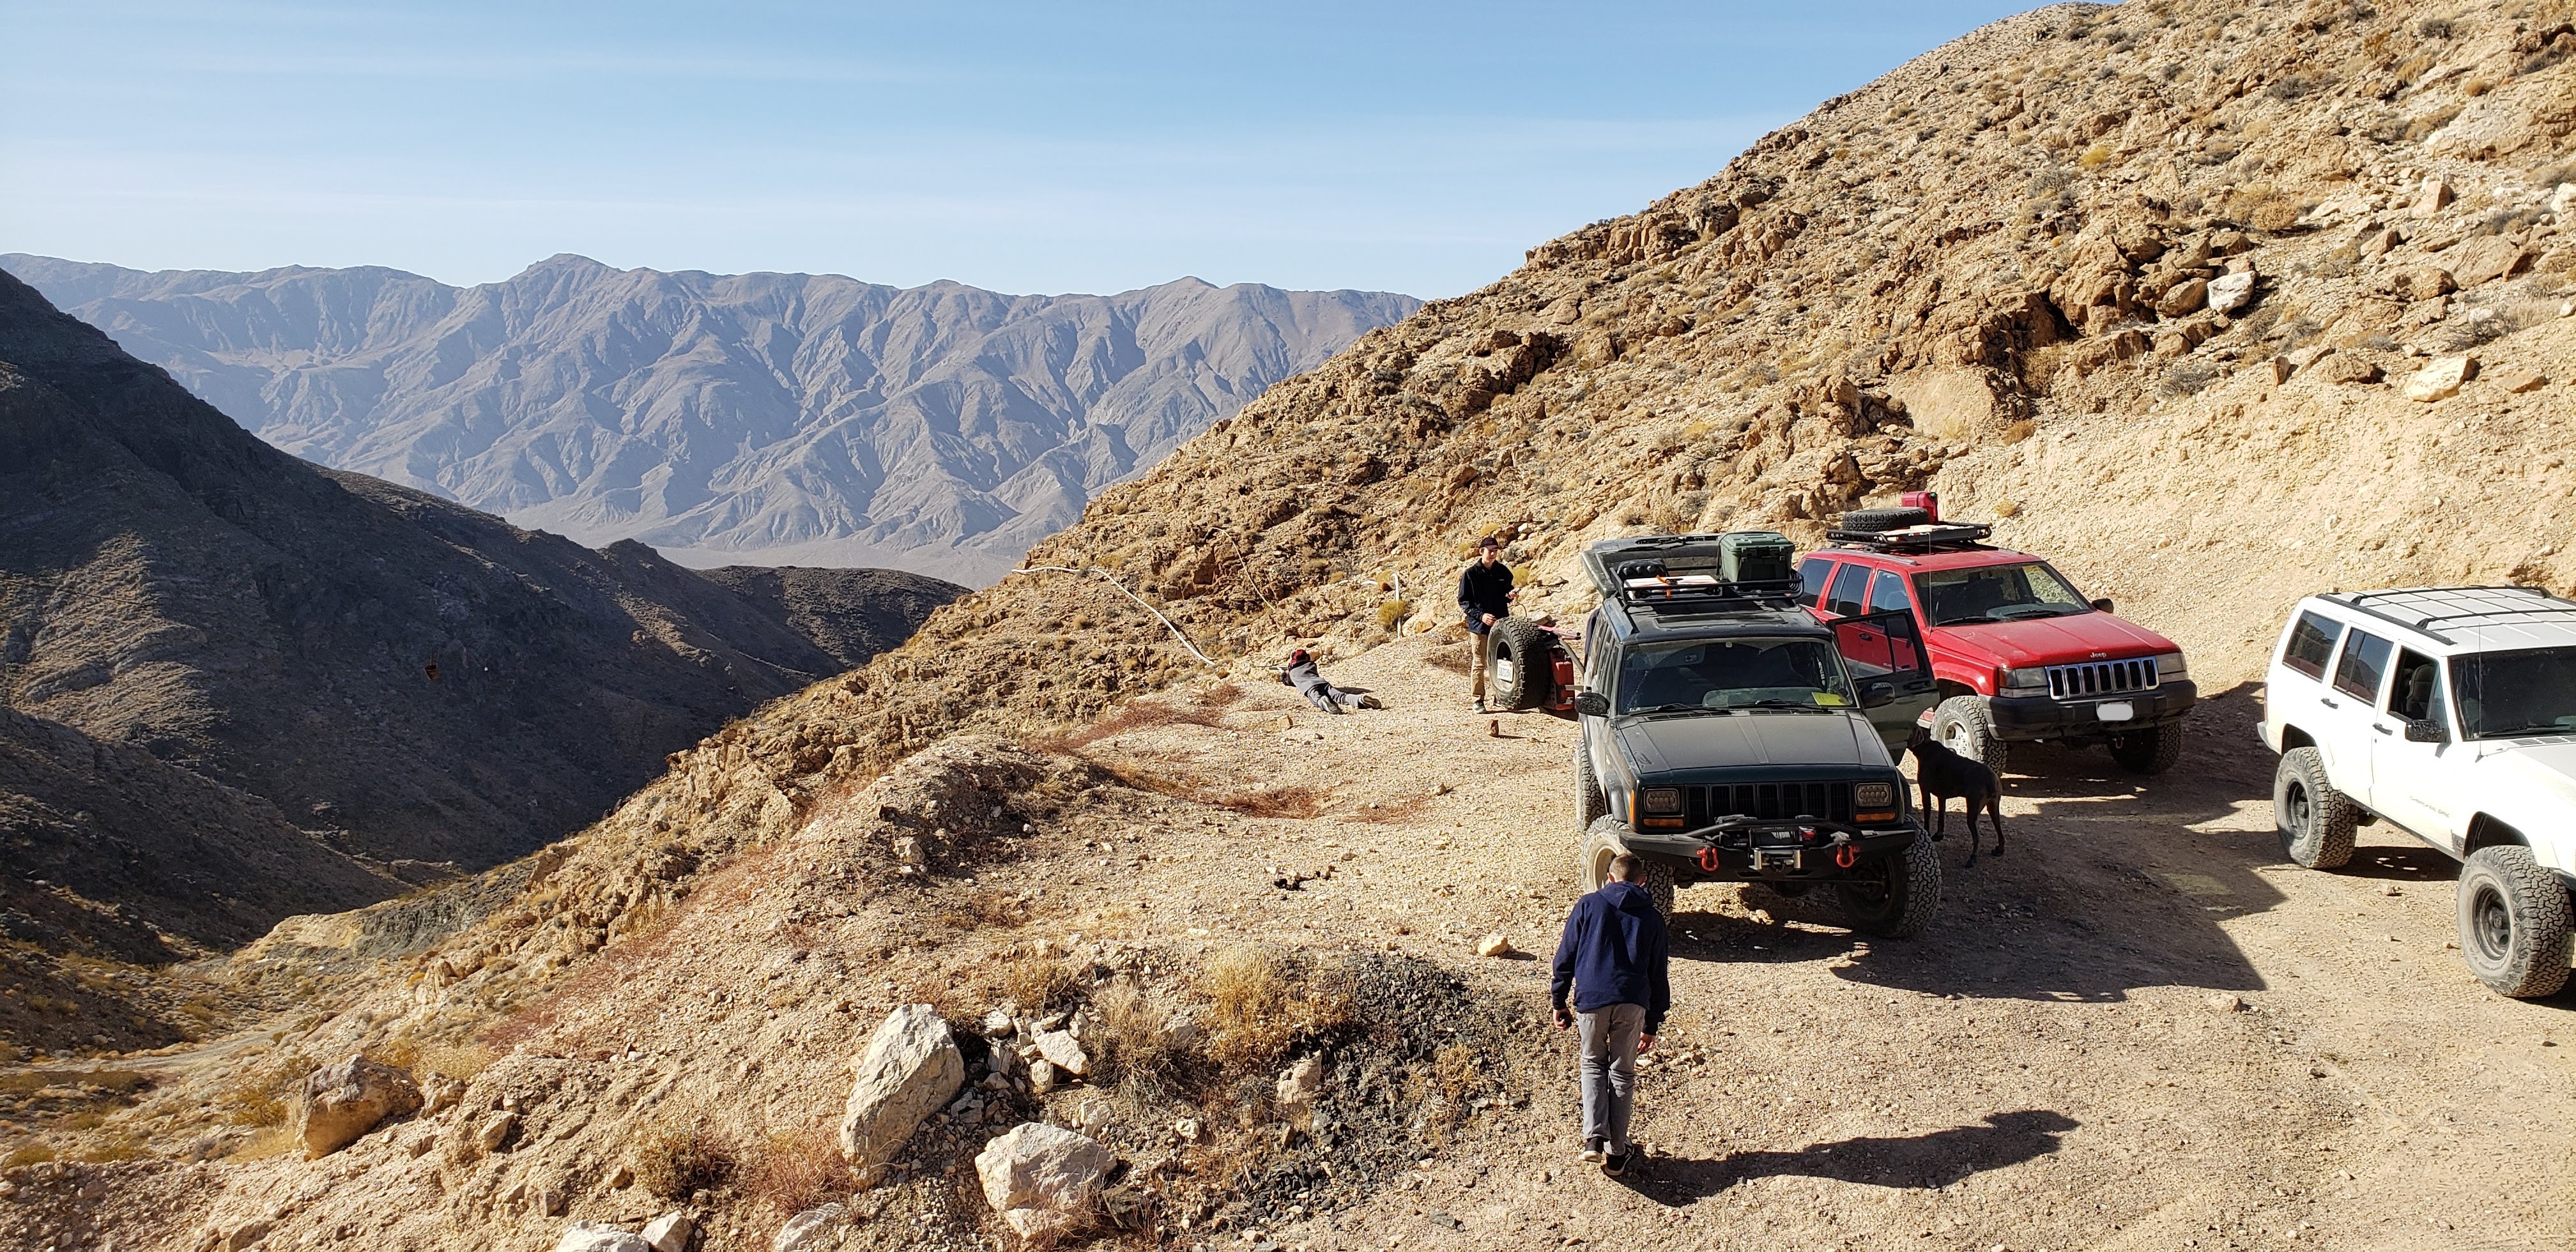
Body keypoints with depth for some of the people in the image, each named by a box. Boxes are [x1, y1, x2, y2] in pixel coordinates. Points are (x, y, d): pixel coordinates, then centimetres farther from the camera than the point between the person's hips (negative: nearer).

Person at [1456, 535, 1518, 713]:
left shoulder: (1503, 572, 7)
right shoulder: (1470, 574, -4)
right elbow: (1463, 601, -3)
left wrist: (1511, 595, -5)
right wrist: (1480, 615, -15)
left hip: (1501, 623, 3)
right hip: (1480, 625, -3)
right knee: (1480, 663, 1)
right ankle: (1478, 700, 7)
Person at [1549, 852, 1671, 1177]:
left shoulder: (1588, 905, 8)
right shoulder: (1651, 917, 13)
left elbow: (1565, 957, 6)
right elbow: (1658, 975, 15)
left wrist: (1559, 1003, 14)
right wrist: (1652, 1024, 21)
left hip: (1591, 1000, -1)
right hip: (1633, 1003, 1)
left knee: (1594, 1064, 19)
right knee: (1623, 1074, 14)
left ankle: (1594, 1137, 1)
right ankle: (1616, 1153, 15)